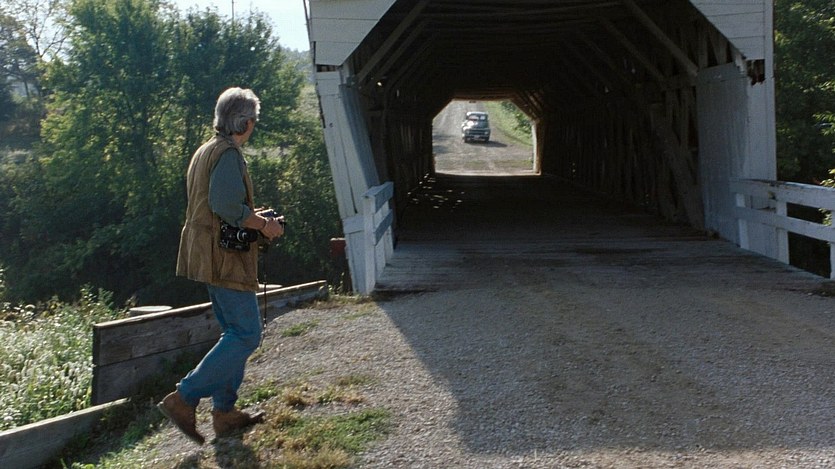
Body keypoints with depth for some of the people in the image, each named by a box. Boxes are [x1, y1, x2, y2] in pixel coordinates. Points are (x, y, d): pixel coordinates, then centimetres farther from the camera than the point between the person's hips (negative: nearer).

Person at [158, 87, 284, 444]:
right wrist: (263, 224, -13)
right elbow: (227, 206, -26)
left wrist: (253, 215, 16)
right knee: (246, 334, -8)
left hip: (211, 258, 11)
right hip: (226, 258, -11)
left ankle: (224, 412, 18)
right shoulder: (228, 153, -14)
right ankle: (183, 399, -9)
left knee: (234, 332, 15)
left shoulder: (205, 152, 18)